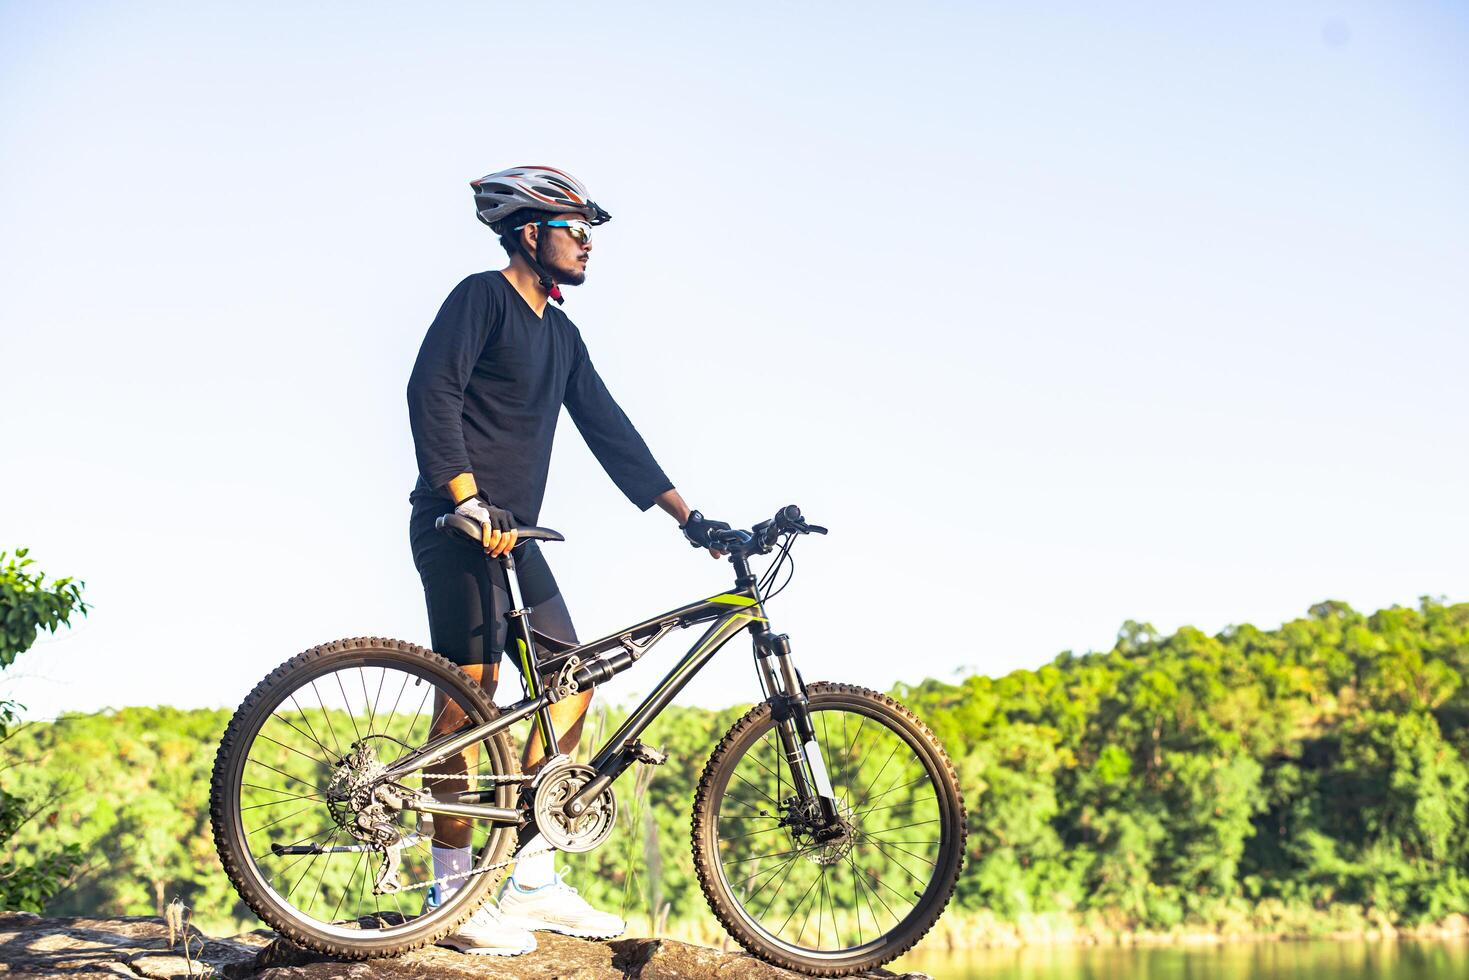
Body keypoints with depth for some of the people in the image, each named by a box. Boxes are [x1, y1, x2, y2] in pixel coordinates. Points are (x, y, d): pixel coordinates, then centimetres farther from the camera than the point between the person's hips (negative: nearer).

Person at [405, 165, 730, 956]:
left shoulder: (561, 335, 19)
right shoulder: (482, 298, -6)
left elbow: (610, 432, 18)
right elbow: (431, 392, -18)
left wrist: (686, 517, 13)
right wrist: (469, 501, -27)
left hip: (513, 534, 9)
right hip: (461, 529, -9)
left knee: (568, 685, 7)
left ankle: (533, 880, 13)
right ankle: (453, 891, -4)